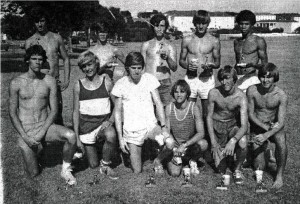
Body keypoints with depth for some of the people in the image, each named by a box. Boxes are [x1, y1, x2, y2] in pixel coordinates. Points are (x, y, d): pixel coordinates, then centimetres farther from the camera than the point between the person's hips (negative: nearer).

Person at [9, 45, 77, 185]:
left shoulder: (49, 81, -1)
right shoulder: (16, 83, -4)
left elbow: (54, 110, -2)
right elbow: (12, 113, -2)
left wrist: (42, 132, -15)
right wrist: (25, 136, -13)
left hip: (45, 126, 1)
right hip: (25, 131, -1)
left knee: (71, 136, -29)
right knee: (33, 174, -2)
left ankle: (65, 170, -5)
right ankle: (32, 153, 32)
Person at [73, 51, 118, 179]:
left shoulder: (106, 82, -4)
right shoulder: (78, 85, -2)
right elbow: (76, 112, 1)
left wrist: (110, 121, -17)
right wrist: (77, 137, -3)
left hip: (103, 122, -1)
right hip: (86, 125, 1)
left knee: (111, 135, -38)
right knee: (93, 164, 4)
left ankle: (105, 166, -11)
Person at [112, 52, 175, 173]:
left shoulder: (149, 79, -3)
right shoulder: (121, 84, -5)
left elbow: (158, 103, -3)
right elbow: (117, 112, -1)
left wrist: (163, 126, -13)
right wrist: (120, 137, -5)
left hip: (151, 125, 1)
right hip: (132, 130, -1)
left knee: (170, 144, -29)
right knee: (137, 172, 2)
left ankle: (158, 161, 4)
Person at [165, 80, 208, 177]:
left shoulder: (194, 108, -15)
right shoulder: (169, 108, -8)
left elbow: (201, 133, -21)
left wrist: (184, 145, -30)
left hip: (190, 145, -1)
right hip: (175, 146, 1)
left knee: (203, 143, -35)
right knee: (175, 173, -23)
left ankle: (193, 161, 0)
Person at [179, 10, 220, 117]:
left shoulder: (214, 41, 3)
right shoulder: (187, 40, 6)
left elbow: (217, 62, 8)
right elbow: (181, 60, 12)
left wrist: (211, 65, -15)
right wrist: (187, 66, -10)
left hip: (207, 79, -1)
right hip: (190, 78, 1)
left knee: (207, 112, 2)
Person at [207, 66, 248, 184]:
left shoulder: (240, 97, -21)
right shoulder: (213, 93, -17)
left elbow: (244, 126, -27)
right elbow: (209, 117, -6)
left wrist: (233, 141, -45)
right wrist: (213, 142, -13)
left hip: (232, 125, 0)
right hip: (217, 126, 1)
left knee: (242, 142, -35)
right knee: (221, 168, -4)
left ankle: (237, 169, -5)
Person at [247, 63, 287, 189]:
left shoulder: (281, 95, -19)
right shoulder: (252, 90, -16)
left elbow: (281, 122, -22)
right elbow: (250, 114, -7)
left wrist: (265, 136, -37)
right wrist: (266, 127, -20)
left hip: (274, 126, -1)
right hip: (257, 127, 1)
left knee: (281, 141, -37)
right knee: (259, 168, -5)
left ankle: (279, 175, -15)